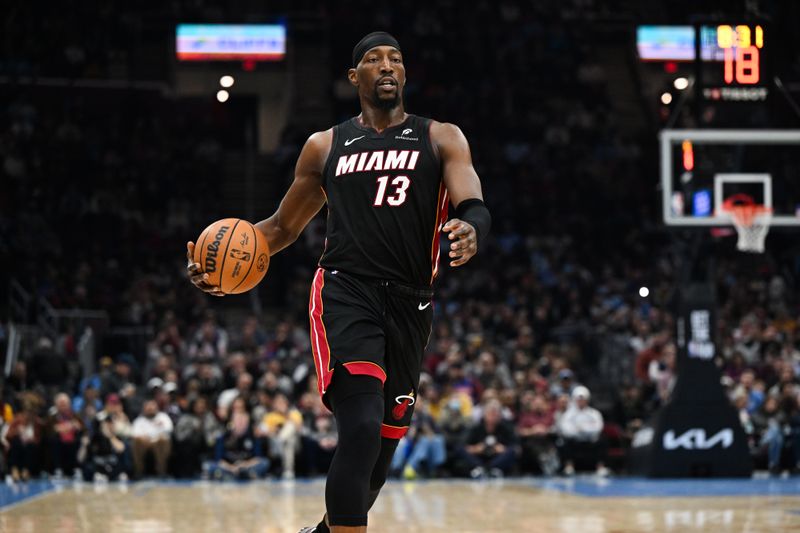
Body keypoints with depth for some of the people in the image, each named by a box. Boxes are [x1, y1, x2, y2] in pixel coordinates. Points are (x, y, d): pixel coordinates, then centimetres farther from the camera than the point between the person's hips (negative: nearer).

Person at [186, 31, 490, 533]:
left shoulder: (441, 139, 9)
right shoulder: (325, 146, 12)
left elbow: (476, 208, -7)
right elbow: (282, 227, 21)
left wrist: (471, 230, -33)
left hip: (410, 304, 2)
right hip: (345, 293, -2)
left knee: (381, 450, 10)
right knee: (361, 431, -23)